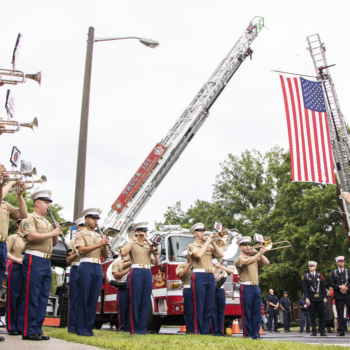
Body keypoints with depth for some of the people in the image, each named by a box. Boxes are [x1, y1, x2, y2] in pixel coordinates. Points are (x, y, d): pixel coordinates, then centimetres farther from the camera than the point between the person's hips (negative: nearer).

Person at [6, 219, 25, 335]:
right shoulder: (13, 237, 3)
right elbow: (6, 253, -6)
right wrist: (17, 260, -19)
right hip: (15, 268, -5)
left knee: (22, 298, 5)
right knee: (12, 297, -3)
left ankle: (20, 327, 9)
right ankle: (11, 327, 3)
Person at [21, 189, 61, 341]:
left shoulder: (47, 223, 22)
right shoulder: (30, 218, -2)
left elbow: (54, 243, 23)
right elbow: (30, 236, -19)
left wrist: (57, 234, 3)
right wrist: (51, 233, -13)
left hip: (47, 262, 8)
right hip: (34, 260, -8)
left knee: (43, 298, 8)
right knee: (32, 297, -6)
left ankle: (37, 330, 13)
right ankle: (28, 331, -1)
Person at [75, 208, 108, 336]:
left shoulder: (99, 236, 22)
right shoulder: (81, 234, 6)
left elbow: (105, 255, 17)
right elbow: (81, 250, -11)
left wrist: (105, 245, -1)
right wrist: (98, 245, -15)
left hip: (98, 268, 5)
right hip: (86, 267, -5)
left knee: (93, 299, 4)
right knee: (82, 298, -4)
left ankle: (89, 327, 10)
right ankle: (81, 329, 1)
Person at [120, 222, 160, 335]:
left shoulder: (149, 245, 18)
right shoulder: (132, 244, 6)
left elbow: (156, 252, -2)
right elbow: (123, 253, -13)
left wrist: (147, 239, -5)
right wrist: (132, 240, -6)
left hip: (148, 273, 4)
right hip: (136, 273, -4)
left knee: (145, 302, 5)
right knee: (135, 302, -3)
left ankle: (142, 329, 11)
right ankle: (134, 329, 3)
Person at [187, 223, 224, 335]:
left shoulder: (209, 247, 21)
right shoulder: (191, 246, 4)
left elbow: (221, 254, 8)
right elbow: (198, 254, -16)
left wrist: (212, 243, 4)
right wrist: (207, 242, -5)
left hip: (210, 276, 6)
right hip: (199, 276, -5)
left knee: (209, 307, 6)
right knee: (199, 306, -5)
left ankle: (206, 331, 12)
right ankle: (197, 332, 0)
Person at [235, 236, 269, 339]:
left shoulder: (255, 258, 21)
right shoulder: (239, 259, 0)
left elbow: (267, 263, 10)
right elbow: (248, 262, -20)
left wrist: (257, 253, 5)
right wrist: (259, 254, -18)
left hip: (256, 287, 6)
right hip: (246, 287, -6)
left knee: (257, 312, 5)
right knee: (246, 313, -4)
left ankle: (256, 334, 10)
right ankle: (247, 335, 1)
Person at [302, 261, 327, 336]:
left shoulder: (320, 276, 11)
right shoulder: (305, 276, 7)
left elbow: (323, 287, 9)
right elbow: (304, 288, 1)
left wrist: (325, 297, 1)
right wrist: (306, 298, -8)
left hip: (319, 298, 1)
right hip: (311, 298, -1)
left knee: (321, 315, 2)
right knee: (312, 315, 1)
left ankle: (322, 331, 9)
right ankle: (314, 331, 6)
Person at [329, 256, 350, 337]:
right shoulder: (333, 273, 10)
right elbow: (331, 283, 1)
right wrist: (340, 287, -13)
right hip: (338, 296, 0)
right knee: (340, 314, 1)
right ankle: (341, 331, 5)